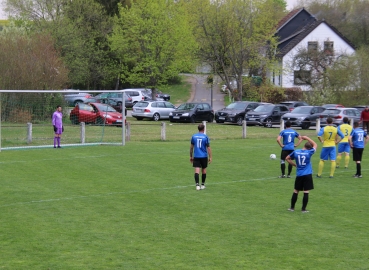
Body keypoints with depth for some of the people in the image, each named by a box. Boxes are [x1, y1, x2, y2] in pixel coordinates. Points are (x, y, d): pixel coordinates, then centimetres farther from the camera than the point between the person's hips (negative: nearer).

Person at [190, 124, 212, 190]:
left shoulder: (194, 136, 3)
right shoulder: (205, 137, -4)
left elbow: (191, 147, 8)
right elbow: (208, 147, -5)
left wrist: (191, 156, 16)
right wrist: (210, 157, 0)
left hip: (196, 156, 1)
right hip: (204, 156, -1)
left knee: (197, 170, -5)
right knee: (204, 170, 15)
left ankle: (197, 185, -18)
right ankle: (202, 185, 22)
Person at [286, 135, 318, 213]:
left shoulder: (296, 152, 0)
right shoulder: (309, 152, -9)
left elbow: (287, 158, 13)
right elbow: (315, 145, 8)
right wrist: (307, 138, 11)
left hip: (299, 175, 3)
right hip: (307, 175, -3)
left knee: (296, 191, 13)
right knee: (306, 192, 1)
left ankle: (292, 207, 18)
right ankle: (303, 209, 1)